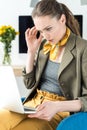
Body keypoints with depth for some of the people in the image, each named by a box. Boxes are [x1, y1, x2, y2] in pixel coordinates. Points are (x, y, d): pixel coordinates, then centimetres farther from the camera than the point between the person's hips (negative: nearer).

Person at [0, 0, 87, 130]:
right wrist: (31, 51, 3)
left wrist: (57, 106, -28)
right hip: (34, 104, 6)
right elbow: (29, 83, 14)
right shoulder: (43, 45, 11)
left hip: (61, 111, -5)